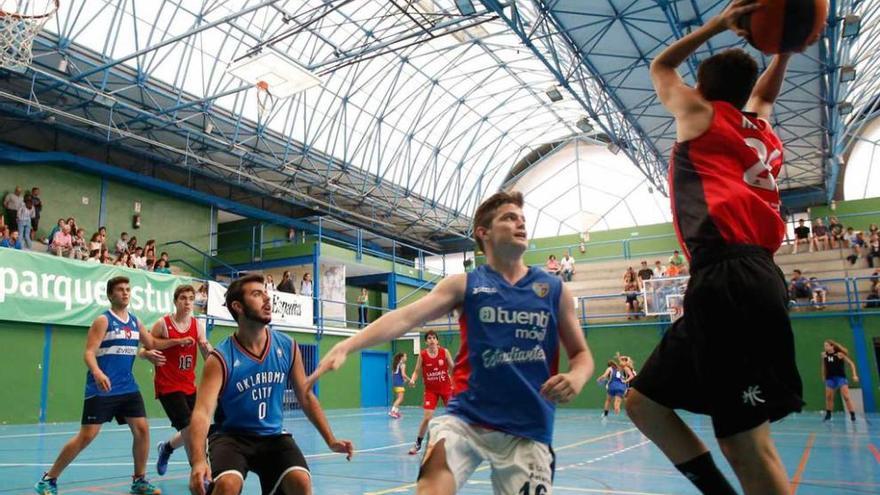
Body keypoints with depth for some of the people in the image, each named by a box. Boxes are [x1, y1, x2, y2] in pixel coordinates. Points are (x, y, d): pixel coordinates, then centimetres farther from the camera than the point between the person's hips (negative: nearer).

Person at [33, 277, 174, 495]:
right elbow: (89, 352, -17)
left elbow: (152, 344, 22)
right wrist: (98, 373, -35)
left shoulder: (135, 321, 10)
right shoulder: (103, 320, -8)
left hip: (128, 387, 6)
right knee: (87, 435, -6)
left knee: (142, 429, -1)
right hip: (101, 389, -6)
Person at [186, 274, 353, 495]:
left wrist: (330, 440, 0)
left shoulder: (288, 347, -5)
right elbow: (202, 411, -27)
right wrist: (198, 461, -45)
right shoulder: (221, 359, -17)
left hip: (273, 435, 3)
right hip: (231, 435, -3)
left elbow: (306, 396, 6)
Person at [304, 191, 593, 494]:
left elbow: (581, 354, 13)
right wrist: (346, 346, -25)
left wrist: (576, 378, -12)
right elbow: (406, 316, -10)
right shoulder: (463, 285, 2)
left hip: (528, 429, 2)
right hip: (466, 416, -2)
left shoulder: (554, 289, 5)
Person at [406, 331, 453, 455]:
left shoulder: (444, 352, -8)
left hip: (446, 387, 1)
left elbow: (452, 368, 3)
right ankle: (418, 444, 10)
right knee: (427, 418, -9)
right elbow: (416, 371, -4)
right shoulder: (422, 355, -9)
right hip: (431, 390, -1)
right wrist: (412, 380, -23)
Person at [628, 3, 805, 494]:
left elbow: (660, 67, 28)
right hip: (748, 278, 9)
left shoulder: (700, 113, 9)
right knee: (645, 401, 13)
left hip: (729, 280, -9)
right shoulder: (761, 127, 26)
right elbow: (763, 91, 49)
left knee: (748, 442, -11)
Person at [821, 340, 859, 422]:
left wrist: (854, 375, -15)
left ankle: (853, 415, -2)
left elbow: (851, 363, -6)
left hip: (841, 377, -4)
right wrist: (823, 376, 18)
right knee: (828, 397, 5)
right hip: (830, 378, 4)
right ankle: (828, 415, 19)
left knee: (846, 397, -9)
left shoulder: (839, 354, -11)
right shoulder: (824, 354, 0)